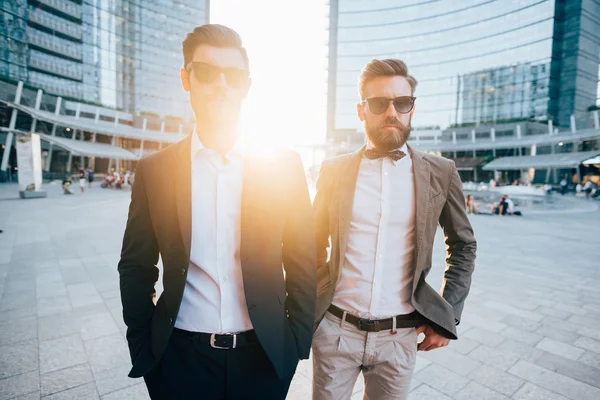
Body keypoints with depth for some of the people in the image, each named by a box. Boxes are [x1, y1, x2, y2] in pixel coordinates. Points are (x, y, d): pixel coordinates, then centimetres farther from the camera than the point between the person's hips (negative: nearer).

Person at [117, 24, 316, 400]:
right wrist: (143, 349, 2)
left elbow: (303, 263, -3)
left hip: (266, 355, 0)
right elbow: (137, 267, 2)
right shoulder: (155, 170, -4)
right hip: (181, 358, 1)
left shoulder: (284, 165, -7)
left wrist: (298, 341, -2)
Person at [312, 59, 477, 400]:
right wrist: (313, 304, 3)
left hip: (399, 335, 1)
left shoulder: (440, 173, -2)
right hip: (335, 329, 0)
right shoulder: (334, 170, -2)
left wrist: (450, 314, 2)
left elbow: (464, 247, 8)